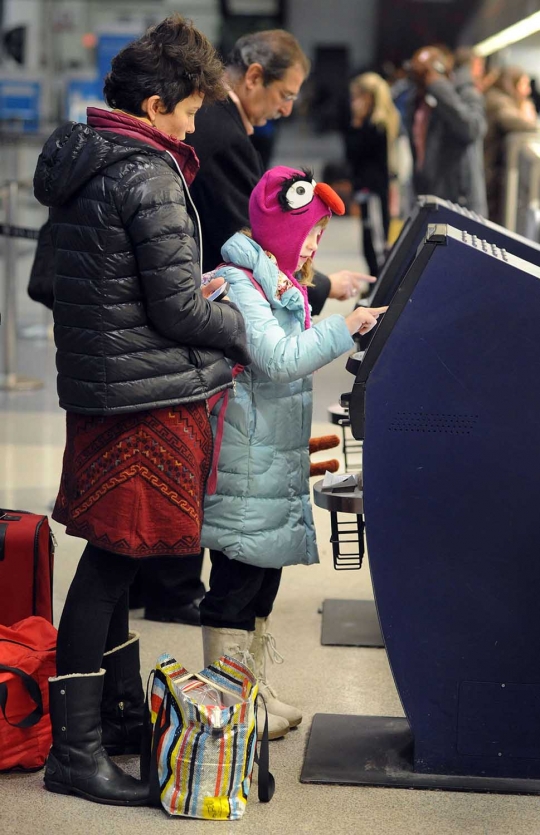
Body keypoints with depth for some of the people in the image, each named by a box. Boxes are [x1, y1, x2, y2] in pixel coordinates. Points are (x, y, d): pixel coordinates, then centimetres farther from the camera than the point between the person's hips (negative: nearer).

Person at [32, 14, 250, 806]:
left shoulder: (75, 162, 12)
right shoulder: (149, 178, -17)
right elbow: (179, 309, -16)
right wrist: (250, 330, 0)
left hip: (95, 383, 9)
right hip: (149, 392, -9)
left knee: (110, 554, 16)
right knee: (113, 557, -4)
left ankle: (121, 711, 30)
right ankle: (77, 749, 4)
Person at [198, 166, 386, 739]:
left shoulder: (281, 286, 16)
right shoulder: (238, 286, -15)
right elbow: (278, 359, -24)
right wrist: (345, 327, -23)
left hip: (277, 466, 10)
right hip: (245, 471, -10)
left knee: (263, 578, 15)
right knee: (236, 580, -2)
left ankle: (253, 689, 25)